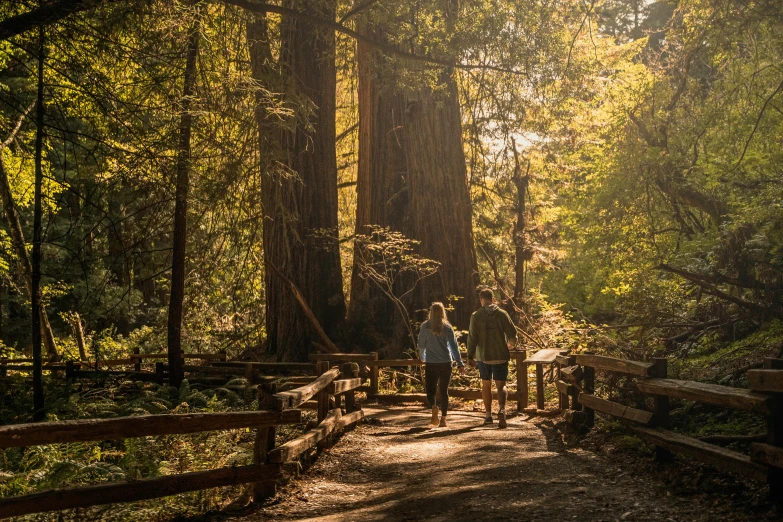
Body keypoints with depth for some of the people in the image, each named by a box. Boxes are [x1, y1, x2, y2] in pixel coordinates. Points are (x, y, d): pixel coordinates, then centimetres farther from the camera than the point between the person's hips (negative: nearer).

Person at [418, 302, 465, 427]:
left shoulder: (425, 326, -2)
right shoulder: (447, 327, -1)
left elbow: (421, 345, 5)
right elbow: (454, 346, -4)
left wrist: (422, 358, 24)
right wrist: (460, 363, -2)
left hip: (430, 364, -1)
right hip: (446, 363, 1)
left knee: (430, 390, 8)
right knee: (444, 391, 10)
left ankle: (434, 407, -21)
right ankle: (443, 419, 7)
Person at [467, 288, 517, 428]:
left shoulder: (476, 316, -4)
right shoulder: (502, 314, -3)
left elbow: (472, 338, -6)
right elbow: (512, 333, -3)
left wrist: (470, 356, 2)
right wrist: (510, 343, 19)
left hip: (483, 356, 1)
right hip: (500, 356, 0)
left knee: (486, 385, 16)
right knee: (500, 385, 1)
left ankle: (488, 415, 20)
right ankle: (502, 409, -24)